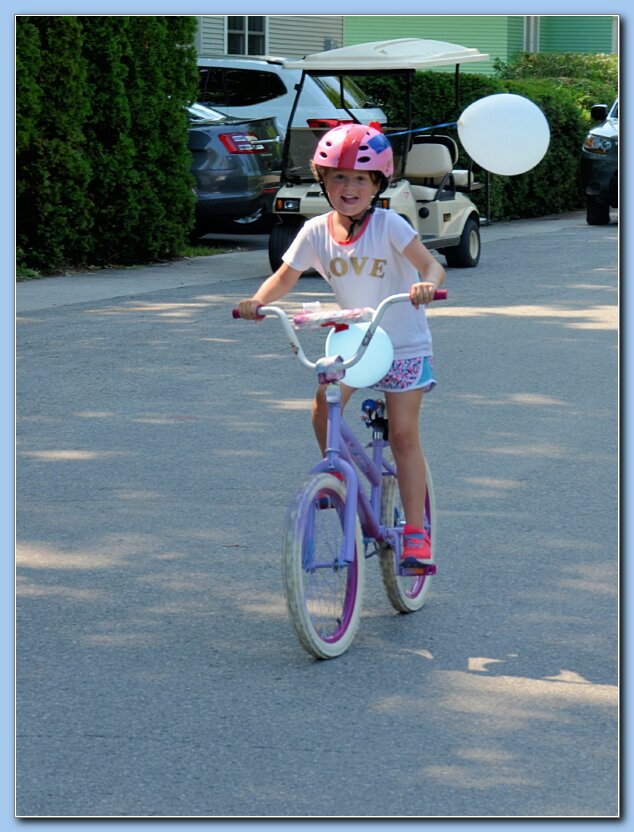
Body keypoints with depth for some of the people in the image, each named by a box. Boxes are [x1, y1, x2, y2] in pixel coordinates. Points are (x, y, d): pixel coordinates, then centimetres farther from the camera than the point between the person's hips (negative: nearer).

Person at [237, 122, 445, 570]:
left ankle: (416, 532, 1)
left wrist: (427, 284, -51)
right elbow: (285, 277, -3)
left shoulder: (389, 226, -19)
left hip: (404, 343, -3)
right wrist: (259, 300, -23)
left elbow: (432, 265, -28)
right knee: (323, 408, -18)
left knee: (403, 435, -5)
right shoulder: (317, 232, -8)